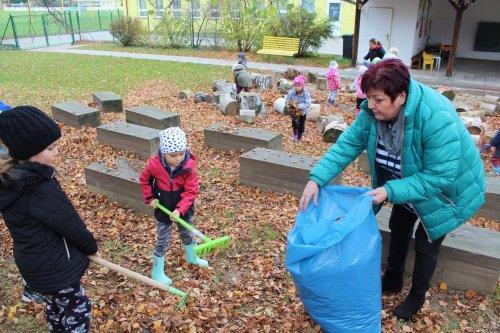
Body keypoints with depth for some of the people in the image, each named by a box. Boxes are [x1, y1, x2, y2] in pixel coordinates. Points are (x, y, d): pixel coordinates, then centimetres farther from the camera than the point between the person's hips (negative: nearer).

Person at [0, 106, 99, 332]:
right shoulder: (40, 188, -32)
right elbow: (70, 224, -21)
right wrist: (92, 247, -3)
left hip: (33, 259, 8)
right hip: (53, 266, -8)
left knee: (55, 306, 26)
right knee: (78, 310, 9)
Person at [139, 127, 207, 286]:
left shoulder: (189, 166, -23)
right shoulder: (155, 164, -21)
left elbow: (191, 191, -21)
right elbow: (144, 179, -1)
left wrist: (180, 209, -30)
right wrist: (150, 198, -6)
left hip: (183, 209, 2)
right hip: (163, 208, -1)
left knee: (187, 233, 24)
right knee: (163, 240, 7)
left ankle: (191, 257, 50)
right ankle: (157, 272, 23)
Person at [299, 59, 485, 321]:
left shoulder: (437, 118, -41)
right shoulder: (374, 110, -23)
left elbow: (440, 177, -38)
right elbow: (348, 143, -21)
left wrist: (391, 191, -43)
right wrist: (317, 178, -32)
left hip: (446, 188, -6)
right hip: (408, 181, 6)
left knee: (426, 243, 6)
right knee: (398, 228, 20)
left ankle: (417, 297, 33)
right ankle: (393, 280, 45)